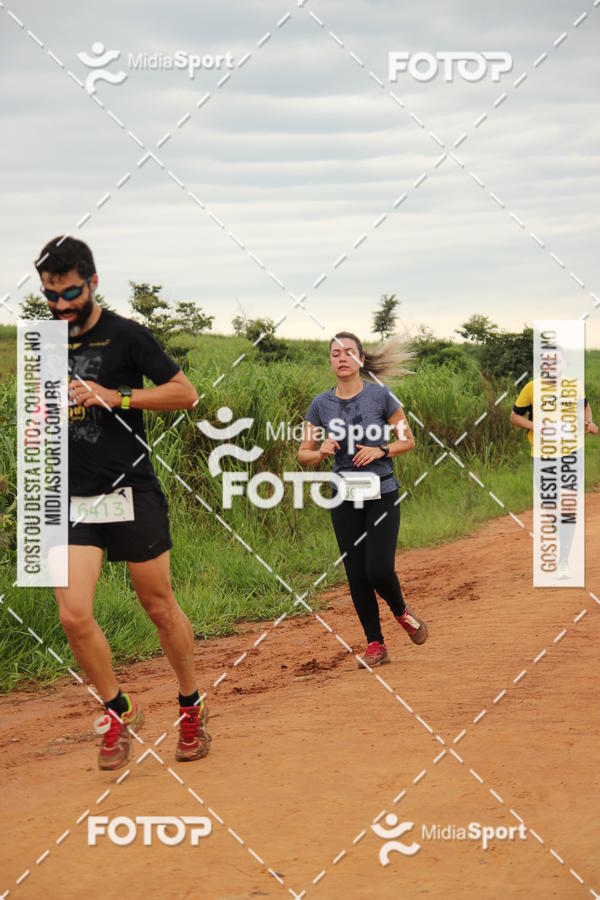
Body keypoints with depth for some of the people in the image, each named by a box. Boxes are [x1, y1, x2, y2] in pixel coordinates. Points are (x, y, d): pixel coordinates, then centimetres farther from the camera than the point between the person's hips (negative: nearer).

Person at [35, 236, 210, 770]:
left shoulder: (125, 335, -5)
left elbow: (186, 393, -6)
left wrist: (117, 396, -14)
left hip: (131, 494, -4)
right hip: (73, 500, 4)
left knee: (160, 607, 5)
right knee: (74, 616, -8)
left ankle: (192, 707, 25)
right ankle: (120, 712, 13)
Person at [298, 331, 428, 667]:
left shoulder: (381, 395, -6)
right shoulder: (321, 405, 1)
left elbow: (408, 440, 1)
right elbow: (304, 453, 7)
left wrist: (381, 451, -15)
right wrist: (321, 453, -14)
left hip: (383, 494, -3)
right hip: (345, 499, 3)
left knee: (379, 570, -11)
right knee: (357, 576, 2)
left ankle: (402, 612, 21)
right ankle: (376, 645, 14)